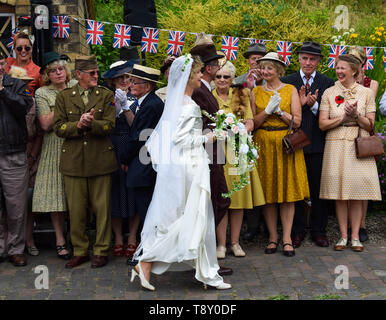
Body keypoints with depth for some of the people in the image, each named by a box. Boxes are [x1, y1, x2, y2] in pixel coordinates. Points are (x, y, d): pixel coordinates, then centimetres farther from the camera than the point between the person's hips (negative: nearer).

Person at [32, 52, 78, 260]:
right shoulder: (42, 93, 0)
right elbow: (46, 124, -8)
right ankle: (60, 241, 7)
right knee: (57, 194, -2)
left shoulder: (76, 87, 8)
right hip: (55, 148, -2)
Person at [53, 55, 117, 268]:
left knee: (102, 208, 2)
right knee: (76, 210, 5)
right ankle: (79, 251, 18)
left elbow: (109, 125, -3)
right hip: (73, 161, 1)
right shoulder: (64, 97, 8)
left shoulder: (106, 96, 7)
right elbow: (58, 128, 2)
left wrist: (91, 123, -21)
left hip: (100, 160, -1)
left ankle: (101, 251, 14)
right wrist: (78, 125, -15)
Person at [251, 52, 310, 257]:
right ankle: (272, 237, 11)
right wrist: (268, 110, -12)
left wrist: (279, 110, -13)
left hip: (286, 144, -1)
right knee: (267, 193, 1)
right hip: (264, 144, 1)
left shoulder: (290, 90, 4)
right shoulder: (256, 92, 9)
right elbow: (253, 123, 2)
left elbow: (297, 121, -2)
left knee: (287, 190, -2)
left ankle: (287, 238, 3)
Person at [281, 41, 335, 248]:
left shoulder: (328, 83, 5)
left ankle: (318, 230, 19)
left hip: (318, 144, 0)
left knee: (318, 190, 7)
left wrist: (314, 105, -18)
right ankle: (297, 231, 17)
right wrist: (300, 102, -17)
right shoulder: (287, 82, 5)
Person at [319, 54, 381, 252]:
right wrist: (343, 117, -11)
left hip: (358, 146, -1)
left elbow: (369, 125, 2)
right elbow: (322, 124, 1)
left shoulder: (366, 93, 4)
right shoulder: (329, 93, 6)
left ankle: (355, 236, 6)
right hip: (336, 145, 1)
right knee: (339, 193, 0)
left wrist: (356, 115, -14)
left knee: (357, 192, -2)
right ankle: (343, 236, 9)